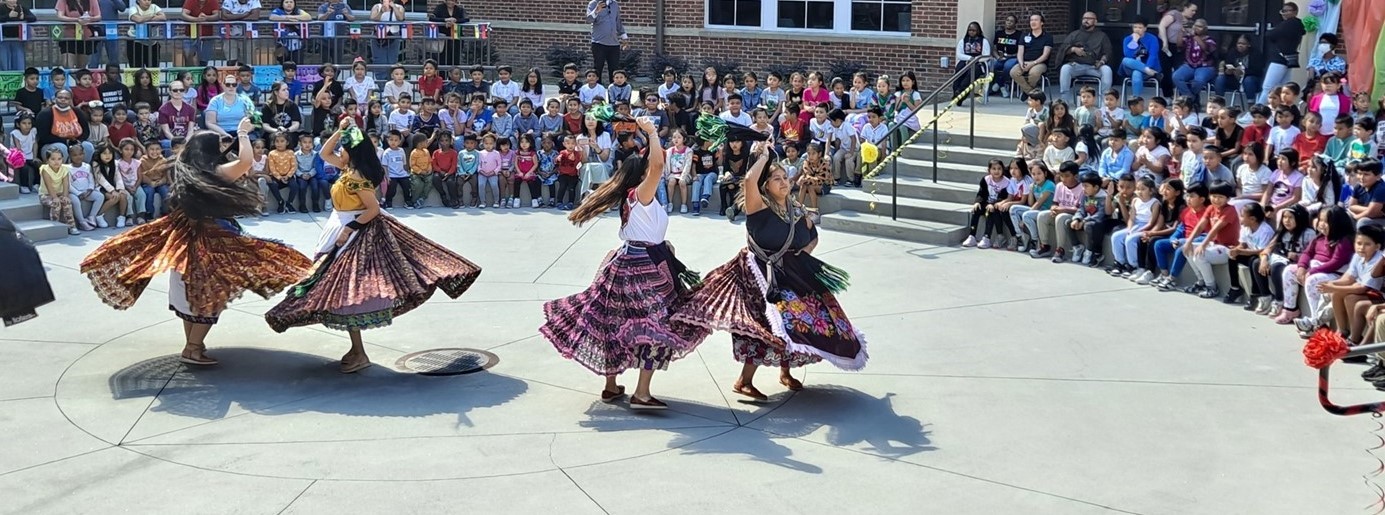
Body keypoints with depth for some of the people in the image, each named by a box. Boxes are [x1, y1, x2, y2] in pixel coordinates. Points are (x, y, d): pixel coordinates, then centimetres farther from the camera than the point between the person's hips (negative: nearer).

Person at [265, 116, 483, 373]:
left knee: (346, 290, -8)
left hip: (356, 234, -10)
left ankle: (359, 354, -4)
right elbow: (324, 154, 20)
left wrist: (349, 229, -24)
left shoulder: (356, 177, -20)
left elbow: (373, 209, -22)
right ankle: (356, 349, 20)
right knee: (345, 289, 13)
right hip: (347, 231, 10)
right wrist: (340, 130, 9)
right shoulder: (350, 169, 7)